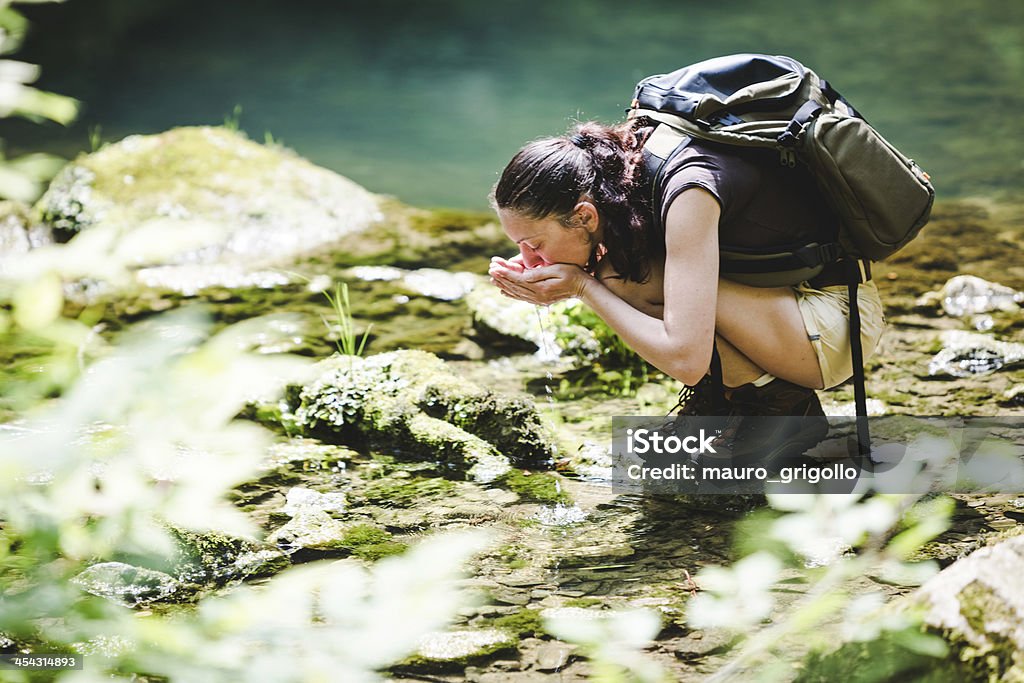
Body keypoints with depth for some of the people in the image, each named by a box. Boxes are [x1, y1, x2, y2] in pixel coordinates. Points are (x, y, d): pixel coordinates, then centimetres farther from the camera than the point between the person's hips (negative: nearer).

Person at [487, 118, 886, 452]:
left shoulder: (687, 190, -31)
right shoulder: (622, 168, -8)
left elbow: (684, 360, -35)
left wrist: (583, 286, -25)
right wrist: (537, 277, -11)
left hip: (841, 323, -8)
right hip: (781, 294, 8)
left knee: (622, 276, -23)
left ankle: (783, 406, -10)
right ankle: (723, 397, 3)